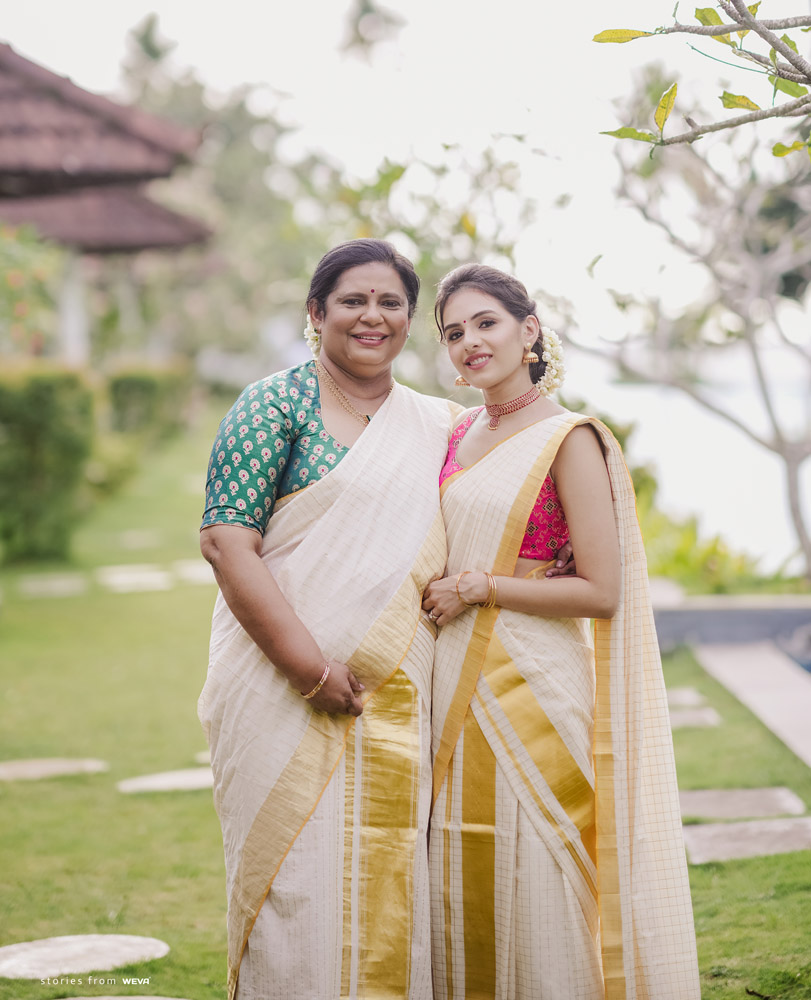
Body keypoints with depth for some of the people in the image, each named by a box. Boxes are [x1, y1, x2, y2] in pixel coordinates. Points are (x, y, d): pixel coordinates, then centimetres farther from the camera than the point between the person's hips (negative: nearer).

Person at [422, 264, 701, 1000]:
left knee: (534, 890, -2)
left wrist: (481, 588, -12)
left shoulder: (570, 440, -9)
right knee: (465, 885, 11)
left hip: (533, 689, -7)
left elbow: (601, 592, -14)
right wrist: (436, 592, 3)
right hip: (460, 684, 7)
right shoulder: (459, 436, 12)